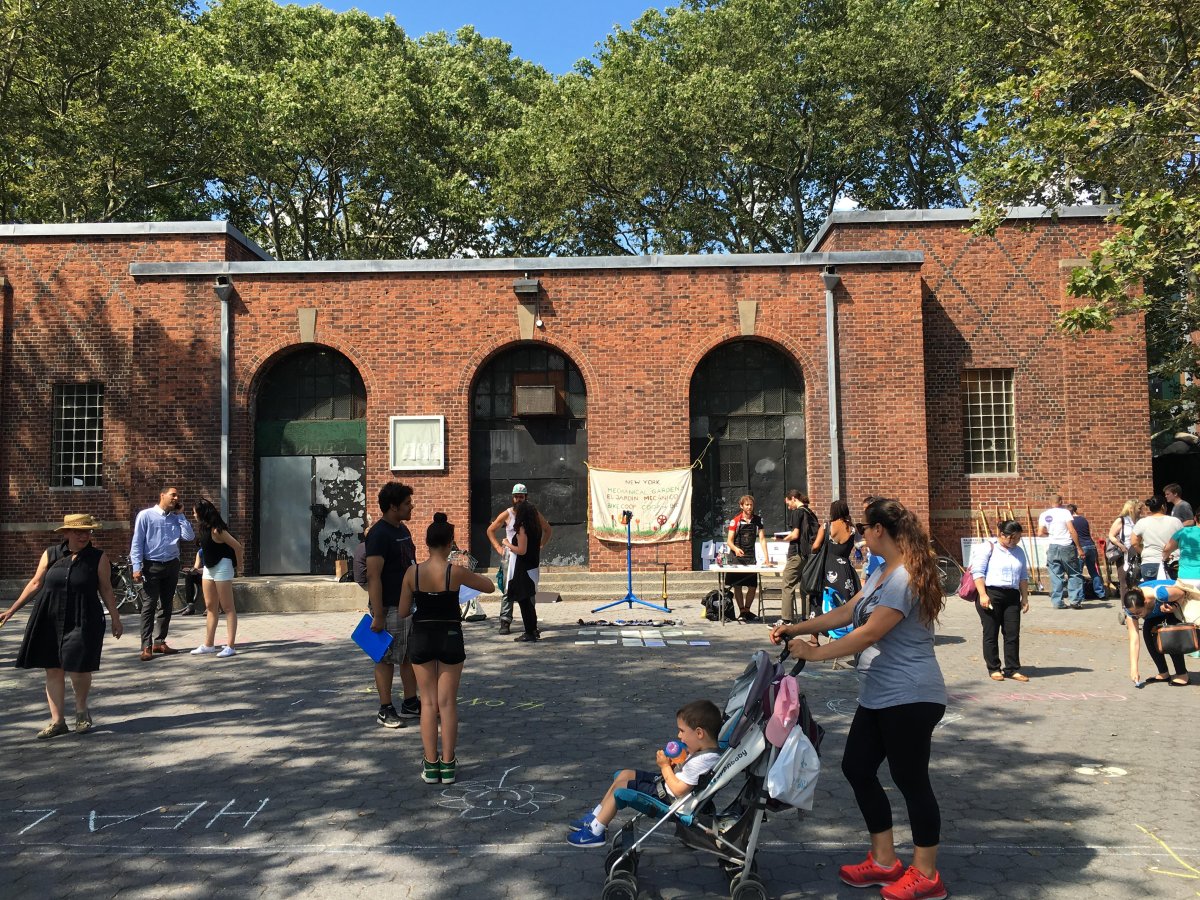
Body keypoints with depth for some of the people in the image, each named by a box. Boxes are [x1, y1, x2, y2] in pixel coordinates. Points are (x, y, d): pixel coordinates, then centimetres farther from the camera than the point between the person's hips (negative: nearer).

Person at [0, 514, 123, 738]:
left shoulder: (98, 558, -2)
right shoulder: (50, 555, 4)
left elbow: (106, 590, 3)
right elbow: (35, 584, 10)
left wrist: (115, 619, 3)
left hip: (83, 622, -3)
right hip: (50, 621, 3)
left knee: (78, 668, -8)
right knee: (53, 670, 6)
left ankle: (81, 709, 20)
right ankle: (57, 721, 16)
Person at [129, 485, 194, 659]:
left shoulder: (176, 518, 11)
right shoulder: (146, 515, -3)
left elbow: (190, 536, -3)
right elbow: (137, 542, -6)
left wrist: (180, 514, -1)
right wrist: (136, 568, -15)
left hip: (171, 566, 5)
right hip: (152, 566, -5)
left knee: (166, 605, 11)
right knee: (149, 606, -8)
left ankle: (159, 642, 21)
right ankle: (146, 646, -7)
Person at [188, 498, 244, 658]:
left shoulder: (216, 530, -21)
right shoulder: (203, 527, 6)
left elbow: (237, 546, -21)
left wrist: (239, 566, -10)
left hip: (222, 567, -9)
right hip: (209, 568, 9)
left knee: (227, 608, -5)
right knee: (210, 607, 13)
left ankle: (230, 646, -4)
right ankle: (209, 644, 20)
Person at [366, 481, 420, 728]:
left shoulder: (403, 530, 12)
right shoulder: (378, 534, -17)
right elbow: (373, 576, -21)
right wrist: (377, 615, -23)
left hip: (410, 604, 9)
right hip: (389, 607, -9)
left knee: (410, 655, 14)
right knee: (387, 658, 1)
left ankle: (410, 703, 25)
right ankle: (385, 710, 10)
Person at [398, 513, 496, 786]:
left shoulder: (412, 573, -8)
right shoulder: (456, 572, -13)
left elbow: (403, 612, 0)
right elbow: (489, 587, 2)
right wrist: (470, 573, 18)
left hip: (422, 639, 1)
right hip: (450, 638, -1)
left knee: (429, 702, 11)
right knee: (447, 703, 8)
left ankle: (430, 765, 13)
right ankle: (448, 764, 13)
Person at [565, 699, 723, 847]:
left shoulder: (700, 761, -32)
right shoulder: (701, 751, -3)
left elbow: (679, 790, -28)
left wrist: (665, 766, -18)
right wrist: (673, 764, -5)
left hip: (667, 798, -10)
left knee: (620, 787, -8)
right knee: (625, 774, 14)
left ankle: (595, 832, 5)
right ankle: (596, 816, 25)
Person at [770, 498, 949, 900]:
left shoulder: (906, 577, -20)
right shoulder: (883, 572, 13)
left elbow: (869, 633, -24)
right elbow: (846, 612, 16)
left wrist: (813, 652, -18)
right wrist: (796, 629, 12)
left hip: (909, 700, -11)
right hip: (879, 697, 11)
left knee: (911, 780, 1)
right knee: (857, 767, 13)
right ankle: (884, 861, 25)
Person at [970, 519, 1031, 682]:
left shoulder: (1019, 551, 17)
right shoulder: (988, 548, -3)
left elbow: (1023, 576, 22)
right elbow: (978, 572, -9)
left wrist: (1025, 597, 15)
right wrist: (983, 595, -16)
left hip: (1012, 596, 6)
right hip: (991, 594, -5)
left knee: (1013, 634, 3)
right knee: (991, 633, 1)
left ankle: (1012, 669, 12)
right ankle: (993, 669, 10)